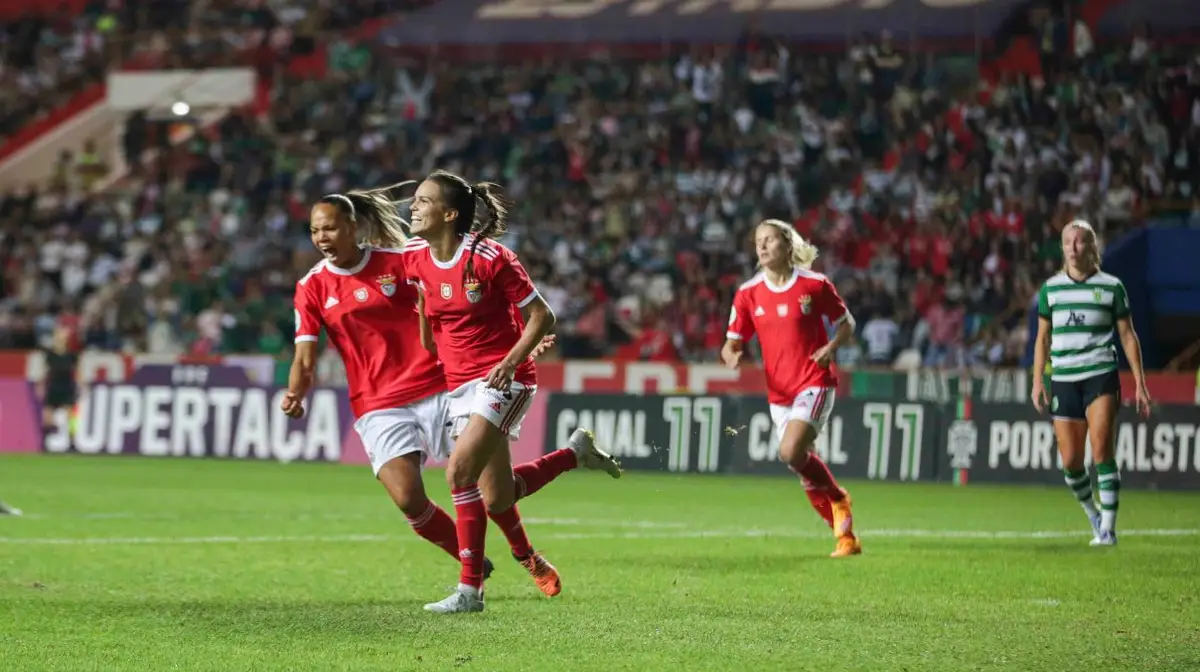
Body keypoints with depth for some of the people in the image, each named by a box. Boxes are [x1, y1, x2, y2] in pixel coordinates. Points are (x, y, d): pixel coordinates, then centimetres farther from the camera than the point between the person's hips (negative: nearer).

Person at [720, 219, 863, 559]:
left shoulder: (815, 285, -5)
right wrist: (732, 356, -19)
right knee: (804, 465, 6)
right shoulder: (748, 294, 2)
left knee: (791, 451, -25)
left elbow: (847, 323, 6)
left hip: (815, 383, -5)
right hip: (779, 391, 5)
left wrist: (832, 346, -14)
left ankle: (837, 498, 1)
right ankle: (846, 535, 21)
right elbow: (732, 343, 5)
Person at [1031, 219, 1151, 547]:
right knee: (1070, 461, 1)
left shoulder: (1111, 286, 3)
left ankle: (1108, 529, -13)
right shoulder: (1050, 288, 9)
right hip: (1063, 380, 3)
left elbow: (1127, 335, 7)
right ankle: (1092, 513, 27)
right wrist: (1038, 381, 7)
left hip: (1101, 376, -3)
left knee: (1101, 451, -16)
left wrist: (1140, 383, 3)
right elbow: (1043, 337, 15)